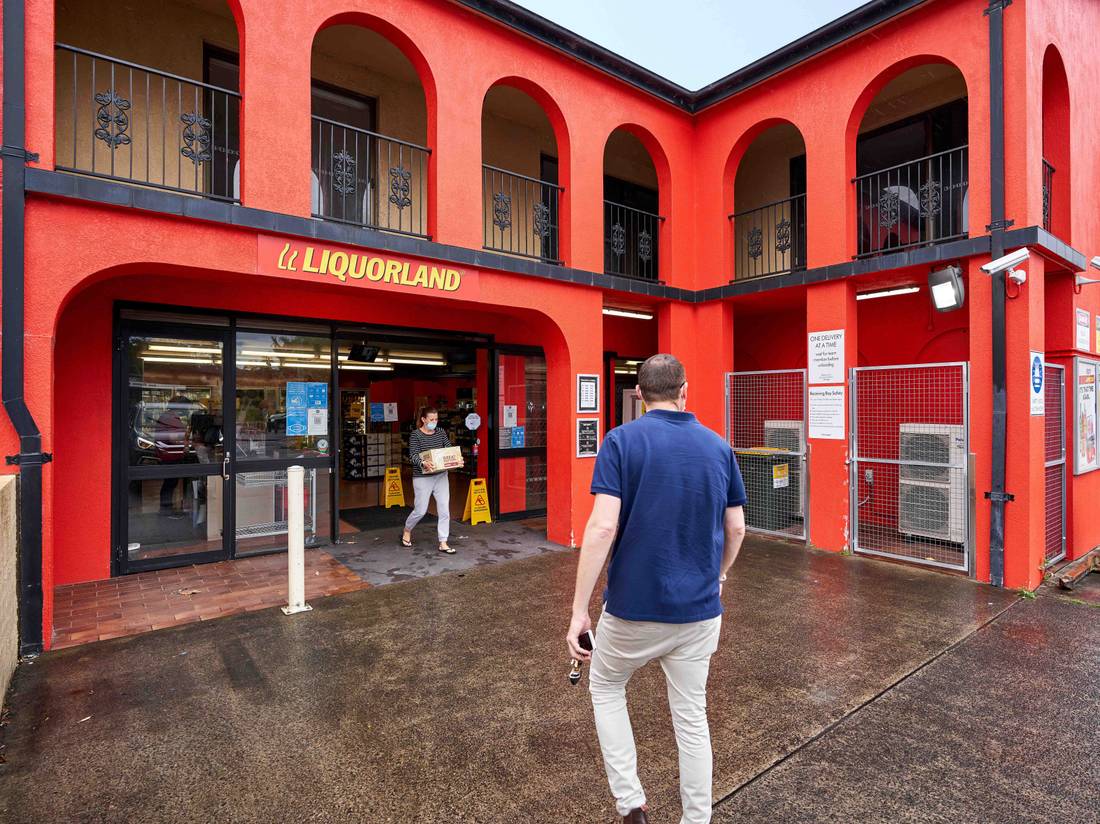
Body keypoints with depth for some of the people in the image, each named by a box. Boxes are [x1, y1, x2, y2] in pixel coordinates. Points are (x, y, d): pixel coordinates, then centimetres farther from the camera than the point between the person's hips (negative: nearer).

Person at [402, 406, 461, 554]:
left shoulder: (441, 432, 7)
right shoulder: (415, 434, -7)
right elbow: (413, 455, -15)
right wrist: (423, 463, -36)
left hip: (441, 476, 4)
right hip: (422, 478, -4)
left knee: (444, 509, 0)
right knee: (420, 510, 4)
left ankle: (443, 543, 9)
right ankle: (407, 530, 35)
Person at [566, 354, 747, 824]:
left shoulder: (621, 441, -13)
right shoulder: (718, 447, 1)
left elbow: (603, 527, -21)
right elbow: (736, 529, 6)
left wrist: (579, 610, -14)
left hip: (634, 606, -3)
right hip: (700, 609, 4)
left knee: (605, 688, 23)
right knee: (691, 717, 20)